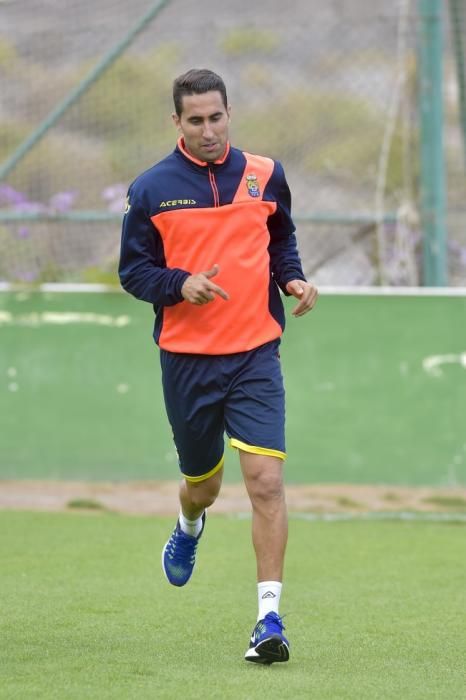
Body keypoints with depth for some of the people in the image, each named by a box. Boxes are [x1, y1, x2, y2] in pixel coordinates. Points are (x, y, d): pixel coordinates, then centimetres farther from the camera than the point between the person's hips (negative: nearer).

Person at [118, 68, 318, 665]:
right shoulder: (151, 189, -2)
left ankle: (269, 617, -14)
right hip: (186, 359, 0)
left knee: (266, 481, -15)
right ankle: (189, 527, 54)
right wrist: (180, 284, -18)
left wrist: (293, 280, 1)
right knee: (203, 483, 15)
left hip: (255, 356, 0)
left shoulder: (264, 175, 4)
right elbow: (132, 270, 1)